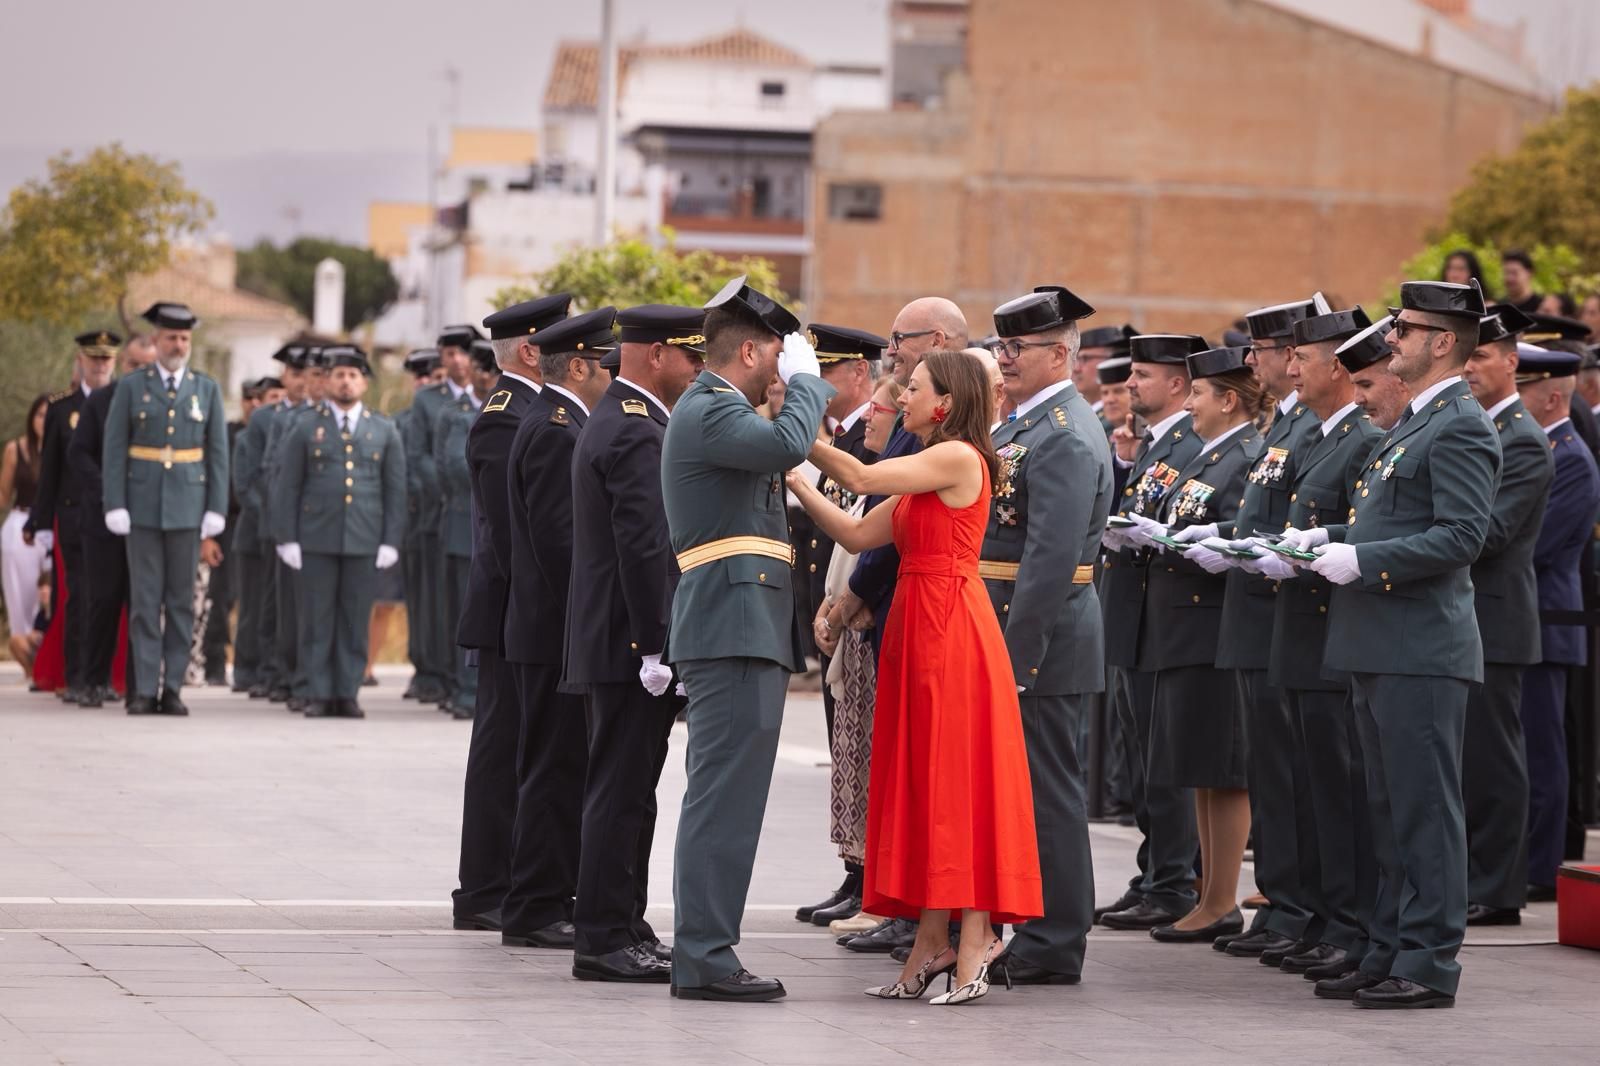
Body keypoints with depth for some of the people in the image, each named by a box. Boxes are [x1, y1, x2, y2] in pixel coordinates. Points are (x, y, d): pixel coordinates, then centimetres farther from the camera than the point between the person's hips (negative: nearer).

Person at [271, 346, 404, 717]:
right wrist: (287, 539, -4)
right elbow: (287, 488, 4)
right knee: (317, 620, -1)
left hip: (364, 543, 1)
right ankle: (319, 696, 3)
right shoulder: (306, 429, 7)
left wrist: (391, 542, 0)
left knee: (355, 621, 1)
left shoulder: (384, 432, 10)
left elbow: (395, 491, 8)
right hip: (316, 540, -1)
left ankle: (347, 694, 5)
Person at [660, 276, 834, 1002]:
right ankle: (704, 959, -11)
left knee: (724, 797, 12)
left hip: (745, 633, 11)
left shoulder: (715, 410, 22)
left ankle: (705, 951, 16)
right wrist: (805, 381, -13)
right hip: (734, 627, -11)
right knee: (724, 796, -11)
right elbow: (785, 445, -29)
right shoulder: (710, 411, -12)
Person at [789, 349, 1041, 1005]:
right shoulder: (923, 472, 19)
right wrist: (797, 482, 11)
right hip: (916, 629, 9)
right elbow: (857, 535, 16)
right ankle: (932, 940, 12)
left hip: (952, 630, -9)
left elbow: (860, 478, -13)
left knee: (958, 778, -7)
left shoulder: (960, 457, -10)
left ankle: (973, 944, -5)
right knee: (923, 780, 8)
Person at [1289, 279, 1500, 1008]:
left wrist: (1363, 560, -20)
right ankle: (1390, 954, 20)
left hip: (1421, 649, -10)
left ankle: (1429, 964, -3)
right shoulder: (1415, 423, 18)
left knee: (1425, 810, -6)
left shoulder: (1460, 428, -13)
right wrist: (1329, 538, 11)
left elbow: (1461, 535, -22)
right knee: (1392, 811, 14)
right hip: (1382, 648, 10)